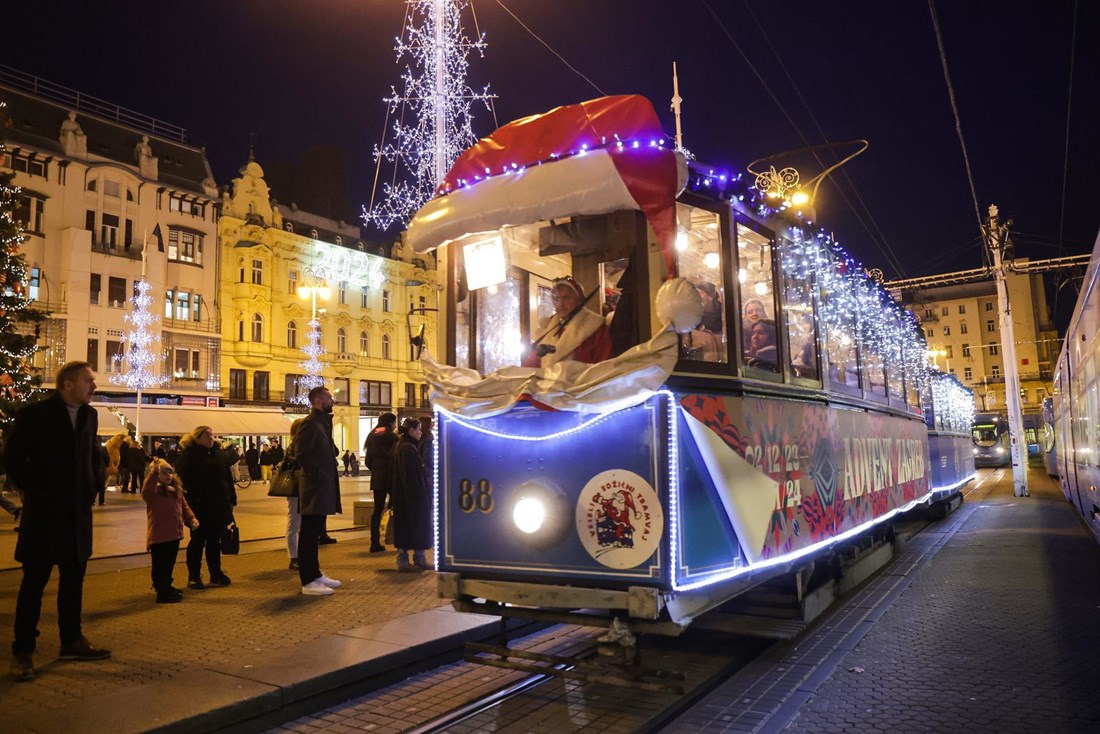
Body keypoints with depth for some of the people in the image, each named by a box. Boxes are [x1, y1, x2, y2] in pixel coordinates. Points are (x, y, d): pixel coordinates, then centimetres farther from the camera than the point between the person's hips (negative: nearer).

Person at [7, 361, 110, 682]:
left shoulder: (89, 416, 9)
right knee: (34, 581, 1)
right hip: (44, 512, -6)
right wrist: (33, 488, -10)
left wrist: (95, 482, 3)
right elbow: (13, 456, -8)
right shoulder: (34, 414, -8)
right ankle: (22, 651, 11)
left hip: (78, 513, 6)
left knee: (73, 579, 13)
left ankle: (72, 641, 24)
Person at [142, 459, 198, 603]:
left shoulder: (177, 490, 11)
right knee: (160, 565, -1)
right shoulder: (154, 490, -12)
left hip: (174, 534, 7)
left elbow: (184, 507, 17)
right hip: (158, 536, -7)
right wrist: (153, 472, -48)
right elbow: (146, 491, -36)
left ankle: (166, 586, 35)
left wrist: (191, 518, 1)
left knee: (169, 564, 20)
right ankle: (163, 593, 6)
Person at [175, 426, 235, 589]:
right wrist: (188, 506, -18)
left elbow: (228, 477, 13)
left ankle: (216, 574, 21)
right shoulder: (188, 455, -6)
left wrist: (231, 500, 8)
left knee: (214, 541, 12)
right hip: (199, 508, -5)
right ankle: (193, 577, 14)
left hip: (218, 507, 5)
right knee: (197, 541, 4)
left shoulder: (218, 453, 11)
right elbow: (183, 482, -12)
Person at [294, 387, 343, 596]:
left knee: (314, 534, 17)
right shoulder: (310, 423, -14)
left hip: (323, 487, 10)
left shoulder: (323, 422, 17)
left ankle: (315, 574, 26)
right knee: (309, 535, -4)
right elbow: (302, 455, -21)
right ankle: (308, 582, 1)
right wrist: (319, 474, -18)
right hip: (314, 488, -10)